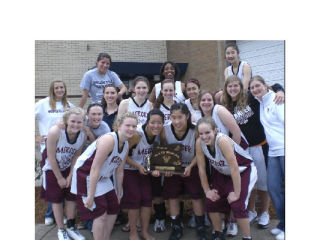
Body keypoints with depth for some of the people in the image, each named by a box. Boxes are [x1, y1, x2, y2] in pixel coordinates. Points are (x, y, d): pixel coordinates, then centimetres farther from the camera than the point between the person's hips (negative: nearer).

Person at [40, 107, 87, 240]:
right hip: (52, 168, -3)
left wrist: (70, 176, -7)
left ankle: (70, 227, 27)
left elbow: (76, 156, -7)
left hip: (69, 168, 3)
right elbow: (51, 157, -23)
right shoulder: (55, 132, -33)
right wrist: (60, 178, -14)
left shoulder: (83, 136, -21)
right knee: (56, 200, 5)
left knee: (72, 197, 8)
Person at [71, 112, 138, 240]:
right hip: (85, 176, -9)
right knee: (100, 215, -6)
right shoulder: (109, 139, -27)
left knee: (114, 210, 12)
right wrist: (90, 196, -25)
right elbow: (95, 168, -28)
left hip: (102, 178, 9)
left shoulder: (126, 145, 0)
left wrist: (119, 194, 13)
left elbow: (119, 171, 9)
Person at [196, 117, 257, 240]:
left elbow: (234, 168, -31)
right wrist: (207, 190, -5)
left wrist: (236, 193, -23)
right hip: (221, 172, 6)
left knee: (238, 204, -16)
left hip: (243, 171, -5)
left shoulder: (222, 140, -36)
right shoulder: (199, 143, -20)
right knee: (211, 201, 0)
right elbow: (201, 168, -9)